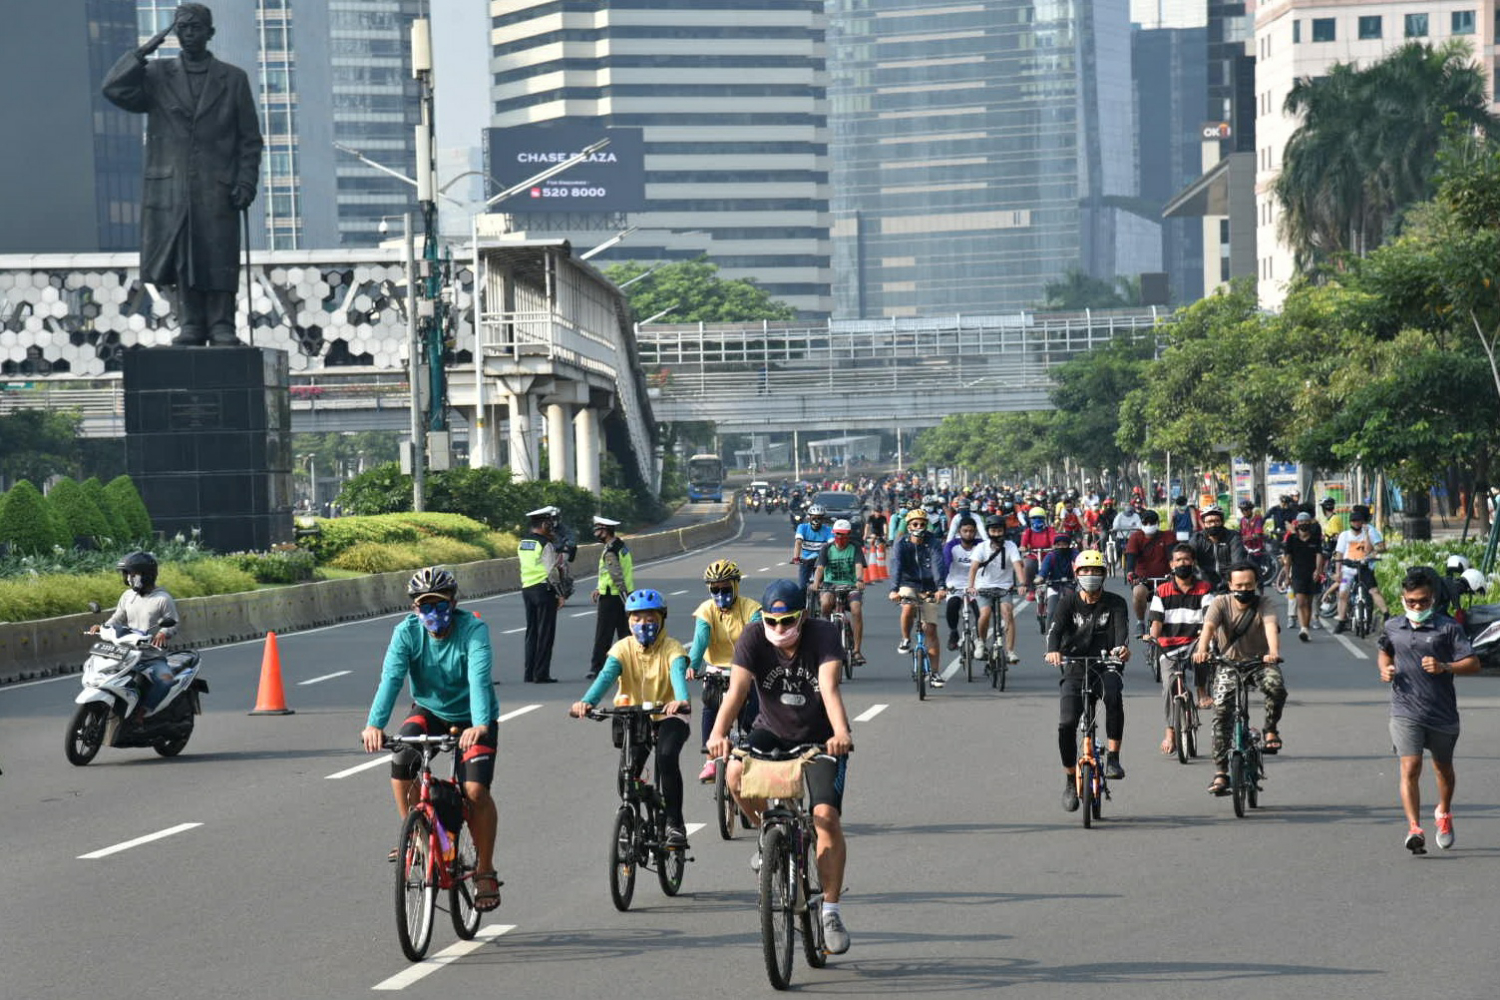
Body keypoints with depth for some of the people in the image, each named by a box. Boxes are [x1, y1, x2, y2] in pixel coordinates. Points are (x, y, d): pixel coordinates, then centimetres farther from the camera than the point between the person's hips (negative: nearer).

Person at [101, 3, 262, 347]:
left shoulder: (233, 79, 12)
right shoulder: (158, 75, 13)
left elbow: (250, 138, 9)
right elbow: (115, 90, -2)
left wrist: (246, 182, -2)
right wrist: (144, 52, -6)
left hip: (217, 189, -1)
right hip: (170, 187, 1)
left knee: (219, 262, -5)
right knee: (180, 261, -2)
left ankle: (221, 327, -3)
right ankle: (190, 325, 1)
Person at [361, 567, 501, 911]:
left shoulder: (473, 629, -23)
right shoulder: (407, 632, -16)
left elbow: (479, 679, -36)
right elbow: (391, 678, -28)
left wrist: (479, 725, -53)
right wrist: (374, 724, -44)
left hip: (472, 718, -3)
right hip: (429, 711, 3)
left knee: (475, 791, -19)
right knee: (402, 759, -27)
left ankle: (486, 872, 0)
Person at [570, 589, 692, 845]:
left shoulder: (671, 648, -10)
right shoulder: (623, 649, -5)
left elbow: (678, 674, -31)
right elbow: (606, 675, -22)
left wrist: (681, 701, -54)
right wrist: (587, 701, -42)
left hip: (667, 718, -3)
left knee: (667, 757, -28)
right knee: (628, 767, -17)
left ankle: (675, 824, -19)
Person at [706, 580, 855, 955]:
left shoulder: (823, 634, -22)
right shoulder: (753, 637, -18)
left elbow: (829, 688, -36)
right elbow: (737, 689, -30)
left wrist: (841, 732, -54)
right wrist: (718, 733, -48)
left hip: (820, 737, -2)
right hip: (772, 730, 2)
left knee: (827, 815, -17)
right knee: (736, 776, -29)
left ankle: (830, 911, -6)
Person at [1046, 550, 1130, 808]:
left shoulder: (1115, 603, 3)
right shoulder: (1068, 601, 3)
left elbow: (1122, 628, -16)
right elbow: (1055, 626, -14)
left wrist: (1121, 647, -40)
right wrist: (1053, 650, -36)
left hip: (1105, 667, -1)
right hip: (1074, 669, 1)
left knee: (1113, 694, -35)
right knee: (1066, 724, -14)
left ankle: (1113, 757, -25)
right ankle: (1071, 780, 8)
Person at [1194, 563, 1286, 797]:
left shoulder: (1263, 604, -10)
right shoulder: (1221, 603, -8)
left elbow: (1271, 627, -28)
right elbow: (1209, 625, -26)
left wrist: (1273, 652, -49)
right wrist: (1201, 650, -46)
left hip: (1259, 662, -1)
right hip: (1228, 663, 1)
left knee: (1276, 687, -32)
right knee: (1221, 711, -15)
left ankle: (1271, 730, -4)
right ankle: (1220, 773, -10)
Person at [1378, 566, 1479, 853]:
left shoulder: (1448, 627, -6)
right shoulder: (1393, 628, 5)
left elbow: (1473, 663, -10)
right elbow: (1384, 651, 27)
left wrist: (1444, 667, -27)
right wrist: (1385, 669, 5)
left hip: (1442, 711, 0)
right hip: (1406, 712, 0)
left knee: (1443, 768, 19)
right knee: (1410, 768, -15)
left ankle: (1443, 813, 45)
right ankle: (1414, 828, -19)